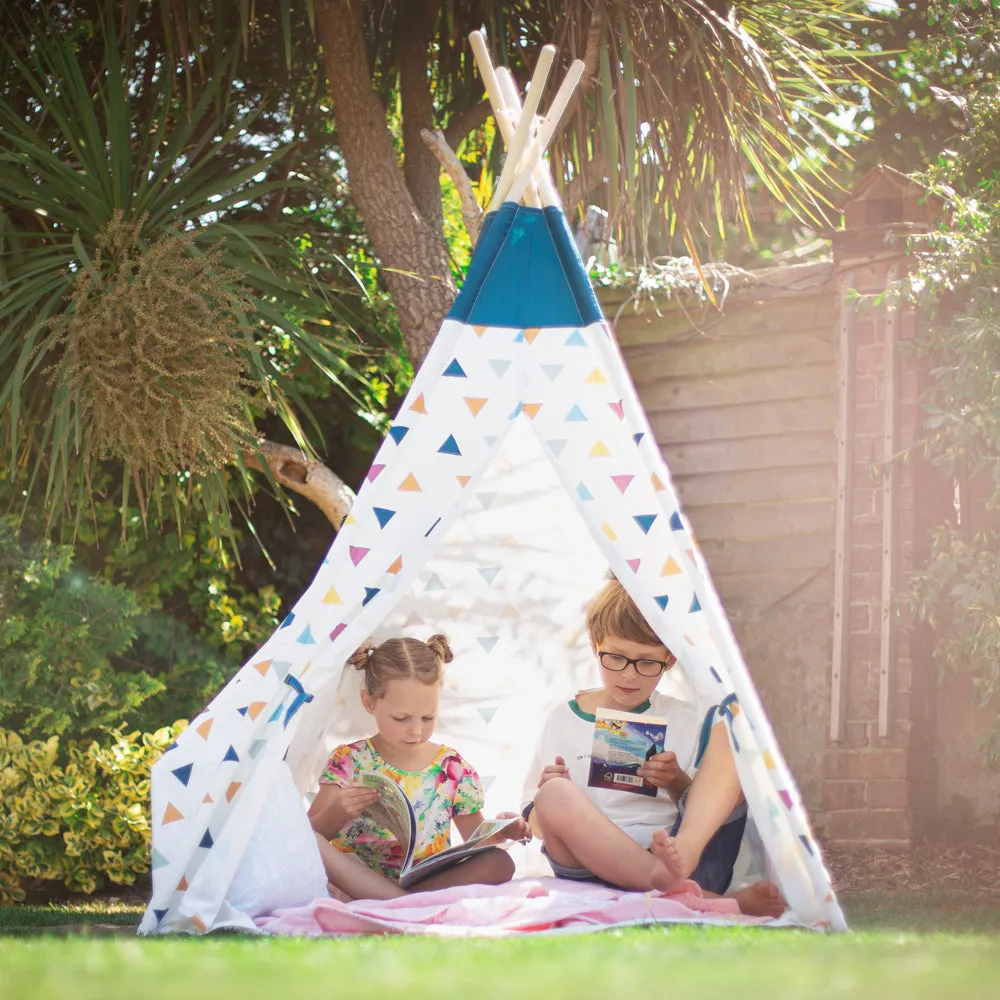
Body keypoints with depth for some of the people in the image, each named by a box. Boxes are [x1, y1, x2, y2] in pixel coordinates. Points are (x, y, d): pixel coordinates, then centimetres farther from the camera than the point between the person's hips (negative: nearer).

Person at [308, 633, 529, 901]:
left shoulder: (452, 768, 9)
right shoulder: (349, 761, 3)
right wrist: (336, 813, -26)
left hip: (427, 880, 2)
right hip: (355, 876, -2)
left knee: (499, 863, -23)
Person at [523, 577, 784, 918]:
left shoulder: (683, 721, 18)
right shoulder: (563, 721, 16)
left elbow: (698, 808, 16)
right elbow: (536, 823, 17)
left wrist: (678, 783, -5)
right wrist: (548, 795, -5)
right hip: (596, 864, -1)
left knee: (728, 727, -10)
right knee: (555, 796, -33)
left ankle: (684, 852, -40)